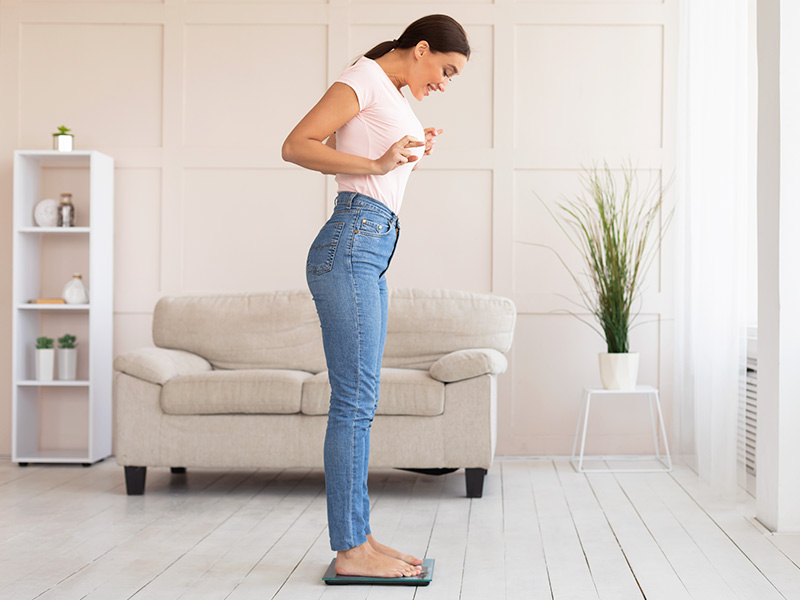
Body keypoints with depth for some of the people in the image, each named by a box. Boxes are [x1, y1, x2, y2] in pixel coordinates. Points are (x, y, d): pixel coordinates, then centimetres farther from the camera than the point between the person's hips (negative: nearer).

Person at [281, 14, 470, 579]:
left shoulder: (394, 98, 24)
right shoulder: (365, 77, -2)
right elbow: (296, 146, -11)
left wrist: (412, 152, 25)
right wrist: (379, 164, -17)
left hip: (370, 258, 10)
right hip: (351, 247, -10)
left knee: (359, 403, 8)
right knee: (354, 401, -9)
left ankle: (359, 538, 14)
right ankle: (350, 549, -4)